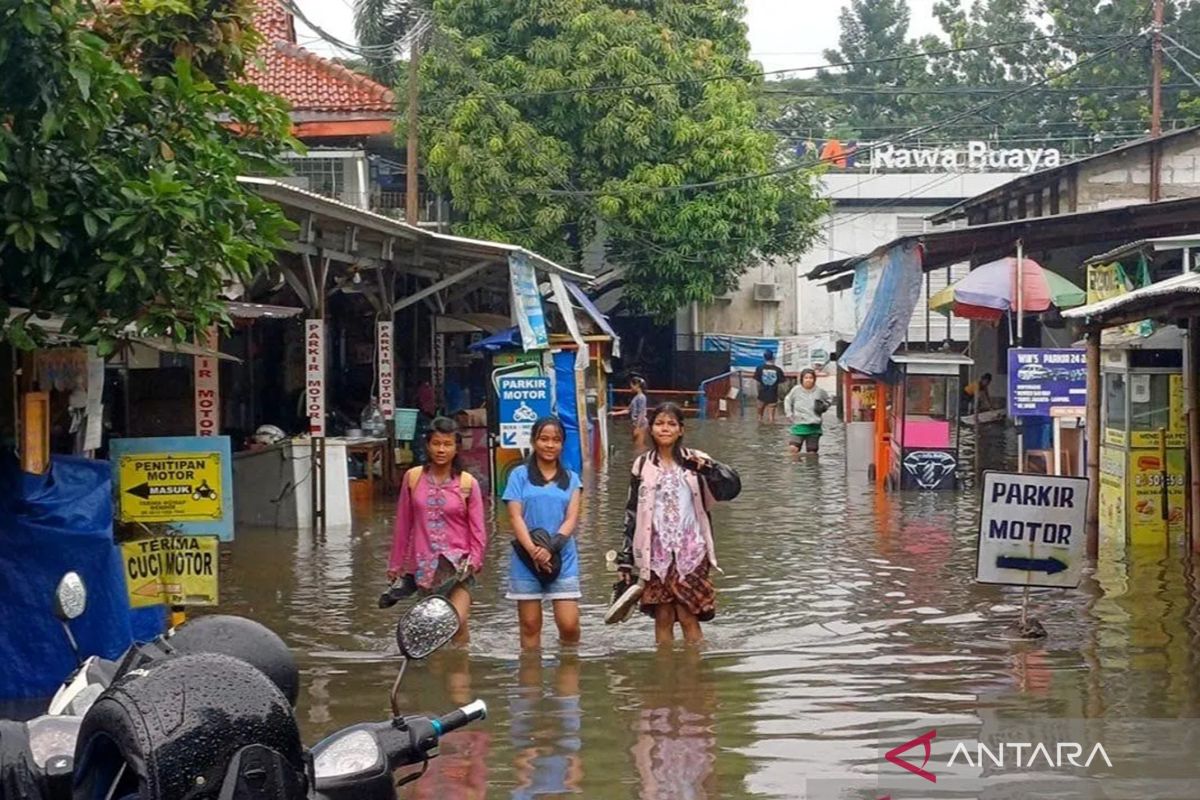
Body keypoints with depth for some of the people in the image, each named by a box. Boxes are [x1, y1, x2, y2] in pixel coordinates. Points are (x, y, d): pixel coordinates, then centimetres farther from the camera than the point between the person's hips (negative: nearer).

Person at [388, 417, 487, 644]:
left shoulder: (467, 483, -1)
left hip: (457, 565, -2)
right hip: (423, 565, 2)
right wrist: (396, 564, 15)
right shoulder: (413, 478, 4)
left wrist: (473, 561, -11)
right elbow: (403, 524, 12)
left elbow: (478, 530, 3)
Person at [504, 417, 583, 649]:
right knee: (530, 625, 3)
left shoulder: (571, 479, 12)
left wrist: (551, 548, -15)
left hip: (563, 560, 1)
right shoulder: (520, 475, 6)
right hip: (526, 560, -1)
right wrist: (533, 550, -16)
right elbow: (515, 517, -2)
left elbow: (571, 519, 2)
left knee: (569, 624, -7)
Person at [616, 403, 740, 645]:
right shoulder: (643, 465, 6)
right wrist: (626, 557, 6)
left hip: (689, 550, -1)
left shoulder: (695, 461, 1)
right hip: (656, 552, 1)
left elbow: (731, 488, -10)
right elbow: (632, 513, 9)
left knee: (688, 617, -3)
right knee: (662, 617, 3)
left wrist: (708, 468, -29)